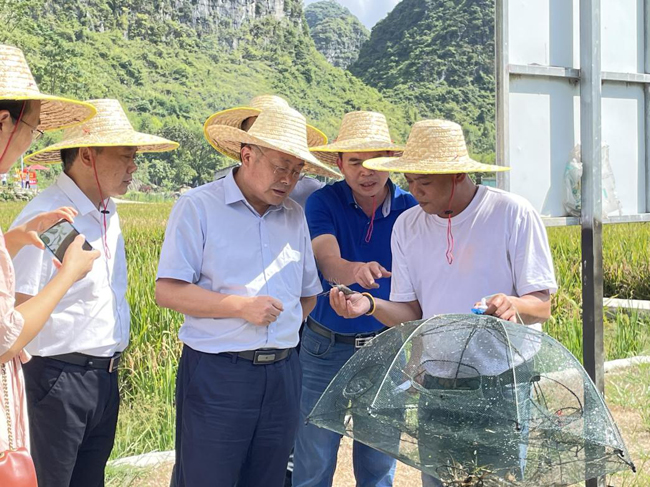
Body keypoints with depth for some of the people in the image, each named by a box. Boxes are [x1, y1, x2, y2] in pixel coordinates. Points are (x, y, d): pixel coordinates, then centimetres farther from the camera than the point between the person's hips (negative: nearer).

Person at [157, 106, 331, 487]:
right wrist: (241, 307, -16)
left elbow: (309, 294, 21)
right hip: (217, 373, -5)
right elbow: (167, 292, -10)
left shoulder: (295, 215, 13)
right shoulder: (199, 206, -4)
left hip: (283, 374, 5)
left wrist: (283, 330, 6)